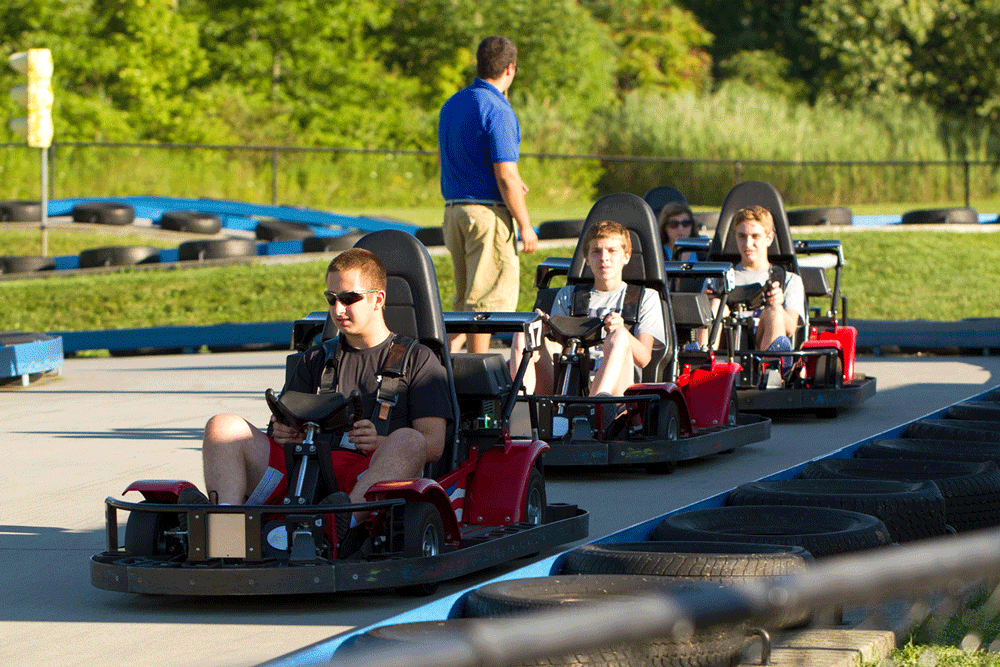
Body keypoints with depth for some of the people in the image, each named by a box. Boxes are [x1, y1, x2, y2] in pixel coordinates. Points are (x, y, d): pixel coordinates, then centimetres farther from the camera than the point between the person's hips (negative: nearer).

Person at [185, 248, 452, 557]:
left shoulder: (418, 360, 16)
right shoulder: (315, 360, 30)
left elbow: (433, 444, 3)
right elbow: (285, 424, 24)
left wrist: (381, 442, -17)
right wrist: (282, 431, -2)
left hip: (373, 474, -4)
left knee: (408, 442, -37)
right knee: (223, 427, -14)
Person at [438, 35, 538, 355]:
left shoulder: (451, 105, 11)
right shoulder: (496, 110, -15)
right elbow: (506, 176, -18)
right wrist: (525, 226, -11)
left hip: (453, 209, 8)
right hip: (489, 212, -8)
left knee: (465, 297, 17)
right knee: (489, 299, -2)